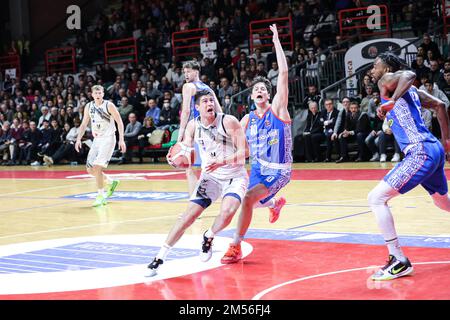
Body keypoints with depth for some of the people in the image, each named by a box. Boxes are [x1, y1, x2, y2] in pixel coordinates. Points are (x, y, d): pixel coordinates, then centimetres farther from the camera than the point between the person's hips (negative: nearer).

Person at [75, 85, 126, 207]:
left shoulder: (109, 105, -10)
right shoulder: (89, 107, 5)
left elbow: (119, 122, -8)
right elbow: (84, 124, 13)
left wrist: (121, 140, -15)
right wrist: (78, 139, 1)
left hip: (108, 139, -6)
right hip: (97, 140, 7)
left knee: (97, 166, -18)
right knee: (90, 169, 6)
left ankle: (101, 195, -7)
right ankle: (111, 183, 28)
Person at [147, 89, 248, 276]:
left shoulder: (229, 122, -17)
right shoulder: (193, 126, -5)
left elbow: (244, 152, -18)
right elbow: (185, 149, 4)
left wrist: (221, 162, -31)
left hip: (235, 176, -3)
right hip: (210, 176, 3)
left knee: (227, 211, -29)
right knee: (190, 214, -10)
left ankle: (208, 238, 4)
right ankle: (160, 257, -5)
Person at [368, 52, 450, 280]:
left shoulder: (386, 81, -2)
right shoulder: (409, 89, 23)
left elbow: (409, 75, -23)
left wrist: (391, 102, -29)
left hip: (420, 152, -10)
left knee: (376, 198, -10)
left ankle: (399, 261, -11)